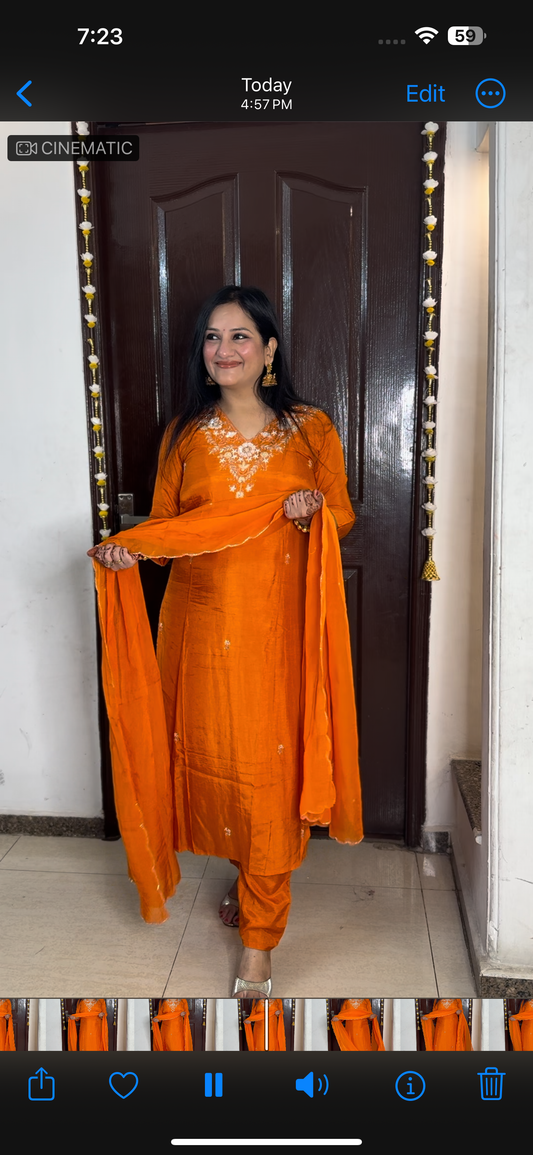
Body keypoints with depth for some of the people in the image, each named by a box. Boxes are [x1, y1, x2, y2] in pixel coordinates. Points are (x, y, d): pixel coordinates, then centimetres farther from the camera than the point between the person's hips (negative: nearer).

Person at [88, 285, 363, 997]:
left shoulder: (310, 430, 2)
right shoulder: (185, 436, 7)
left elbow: (343, 515, 7)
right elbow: (164, 523, 8)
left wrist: (314, 510, -15)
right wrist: (126, 548, -11)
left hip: (278, 627, -2)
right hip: (202, 625, 2)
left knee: (270, 770, 0)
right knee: (213, 755, 10)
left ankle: (258, 943, 14)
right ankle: (248, 872, 39)